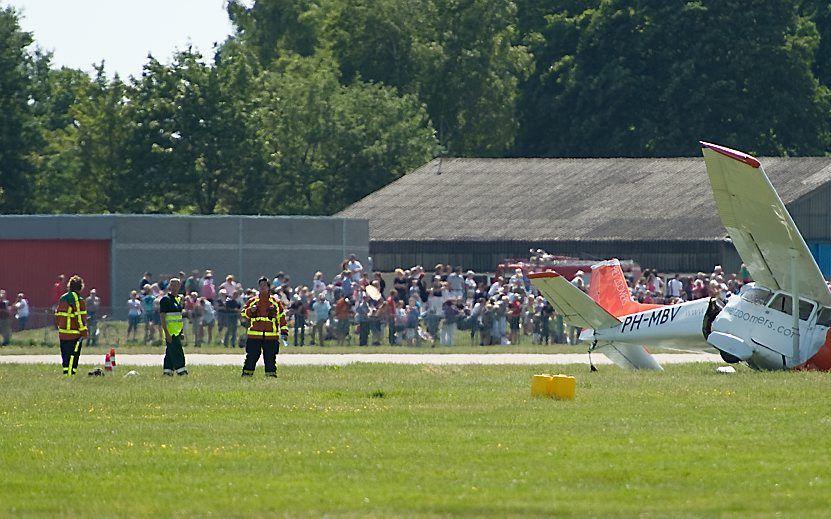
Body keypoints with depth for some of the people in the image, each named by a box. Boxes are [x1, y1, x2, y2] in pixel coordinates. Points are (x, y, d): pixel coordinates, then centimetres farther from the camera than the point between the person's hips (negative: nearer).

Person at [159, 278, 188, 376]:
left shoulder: (179, 299, 14)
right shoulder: (165, 300, -9)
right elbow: (162, 317, -13)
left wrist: (182, 332, 19)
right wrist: (167, 333, -19)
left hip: (177, 331, 7)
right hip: (170, 331, -7)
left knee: (170, 352, 10)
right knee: (177, 351, -12)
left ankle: (167, 371, 13)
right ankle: (181, 371, -14)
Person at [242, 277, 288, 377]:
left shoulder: (276, 302, 9)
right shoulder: (252, 301, 11)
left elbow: (282, 317, 10)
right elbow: (244, 314, 12)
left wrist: (284, 332, 3)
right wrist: (250, 311, -10)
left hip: (271, 336, 0)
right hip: (254, 335, 0)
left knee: (270, 357, 0)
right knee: (251, 356, -2)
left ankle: (271, 374, 6)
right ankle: (246, 373, 3)